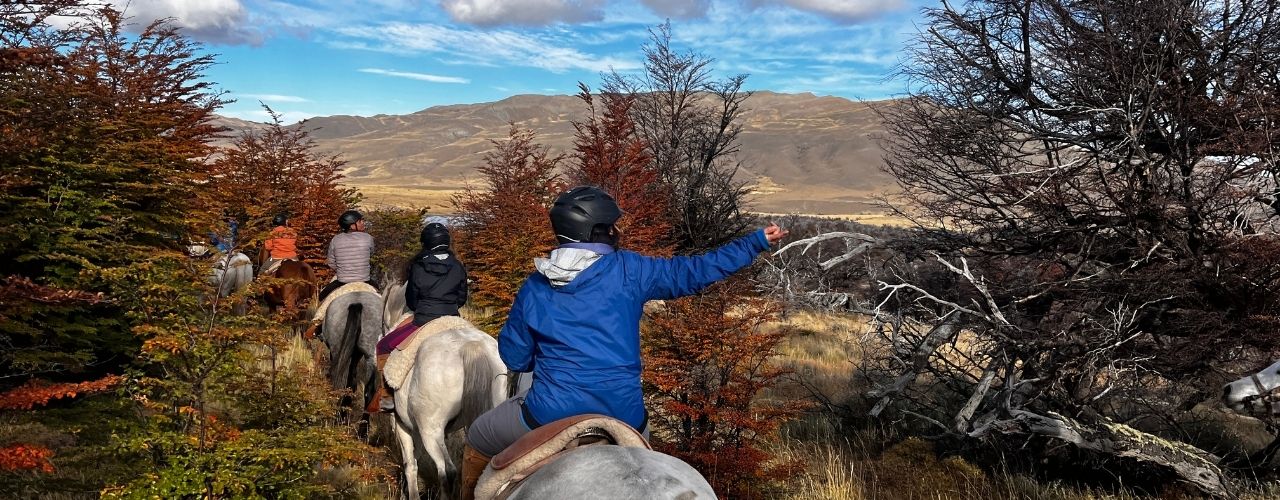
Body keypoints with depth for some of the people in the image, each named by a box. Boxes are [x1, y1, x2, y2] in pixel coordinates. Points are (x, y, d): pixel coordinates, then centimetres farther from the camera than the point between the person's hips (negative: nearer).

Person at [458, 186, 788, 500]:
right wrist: (758, 241, 9)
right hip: (623, 415, 1)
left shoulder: (533, 288, 0)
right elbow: (698, 271, 0)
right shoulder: (628, 272, -4)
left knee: (477, 442, 27)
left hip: (549, 413, -1)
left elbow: (514, 358, 5)